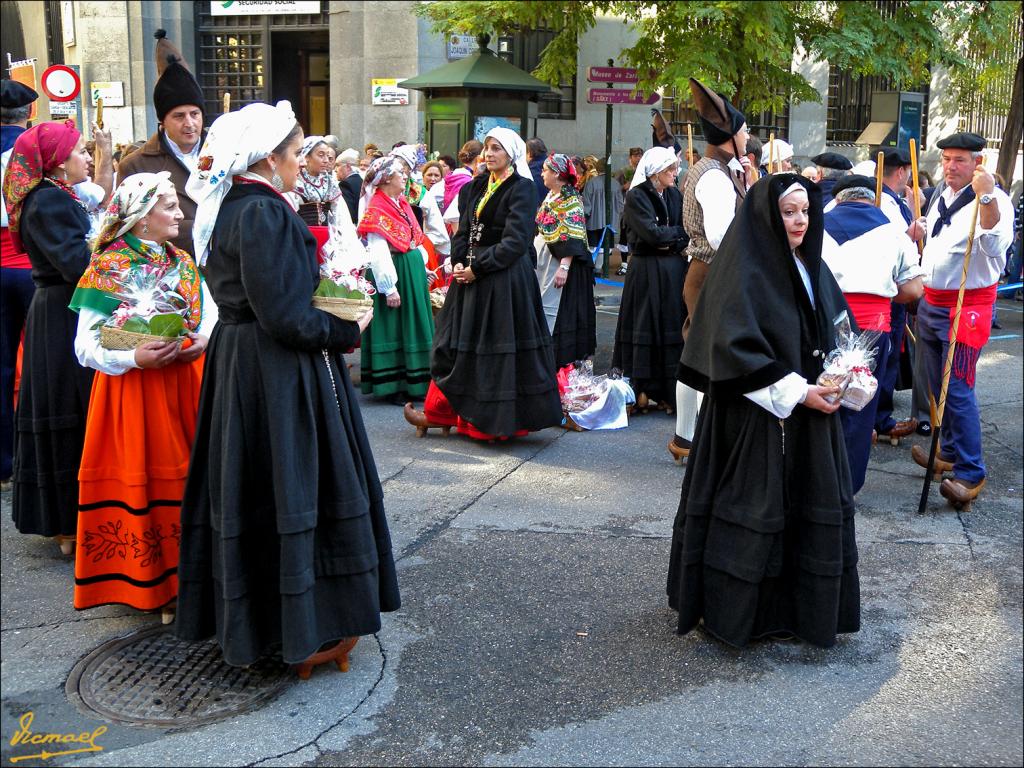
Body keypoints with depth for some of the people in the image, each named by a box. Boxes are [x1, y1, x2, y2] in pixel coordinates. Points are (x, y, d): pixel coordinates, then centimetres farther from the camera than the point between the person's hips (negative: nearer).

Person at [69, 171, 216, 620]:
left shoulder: (183, 264, 11)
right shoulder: (107, 268, -5)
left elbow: (213, 318, 11)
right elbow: (86, 346, -9)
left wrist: (204, 340, -11)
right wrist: (135, 357, -23)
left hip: (186, 383, 5)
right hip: (132, 390, -5)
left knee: (189, 477, 5)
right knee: (143, 479, -1)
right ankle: (150, 581, 11)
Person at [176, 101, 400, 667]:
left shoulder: (223, 209, 10)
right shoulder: (264, 213, -20)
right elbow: (284, 316, -24)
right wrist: (347, 331, -10)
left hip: (234, 364, 10)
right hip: (279, 376, -10)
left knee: (245, 488, 17)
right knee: (293, 489, 1)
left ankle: (243, 616, 31)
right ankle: (303, 623, 13)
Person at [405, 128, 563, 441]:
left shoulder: (522, 189, -9)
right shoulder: (477, 186, 13)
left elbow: (515, 241, -16)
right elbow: (464, 230, 12)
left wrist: (477, 268, -17)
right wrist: (458, 263, -5)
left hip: (505, 279, -7)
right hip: (469, 274, 7)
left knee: (500, 347, -2)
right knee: (458, 344, 11)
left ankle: (500, 420, 10)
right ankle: (441, 413, 21)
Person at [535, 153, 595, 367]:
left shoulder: (570, 201, -14)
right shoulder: (550, 197, 13)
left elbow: (572, 238, -20)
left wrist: (564, 267, -27)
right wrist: (534, 257, 21)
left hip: (559, 261, -9)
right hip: (543, 259, 9)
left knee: (553, 307, -6)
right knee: (544, 304, 11)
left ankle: (558, 359, 0)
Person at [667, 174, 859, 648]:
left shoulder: (811, 267, 9)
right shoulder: (743, 272, -14)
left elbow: (833, 333, 16)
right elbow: (734, 349, -21)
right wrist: (796, 393, -21)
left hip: (809, 413, 8)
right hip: (755, 417, -7)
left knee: (811, 509, 12)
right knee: (752, 511, 1)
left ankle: (800, 607, 27)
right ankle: (730, 609, 17)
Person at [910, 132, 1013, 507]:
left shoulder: (994, 201, -14)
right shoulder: (940, 194, 11)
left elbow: (996, 244, -35)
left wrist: (986, 196, -44)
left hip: (967, 305, -8)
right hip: (931, 301, 8)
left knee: (957, 389, -12)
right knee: (938, 385, 16)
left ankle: (970, 473, -5)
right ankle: (950, 452, 32)